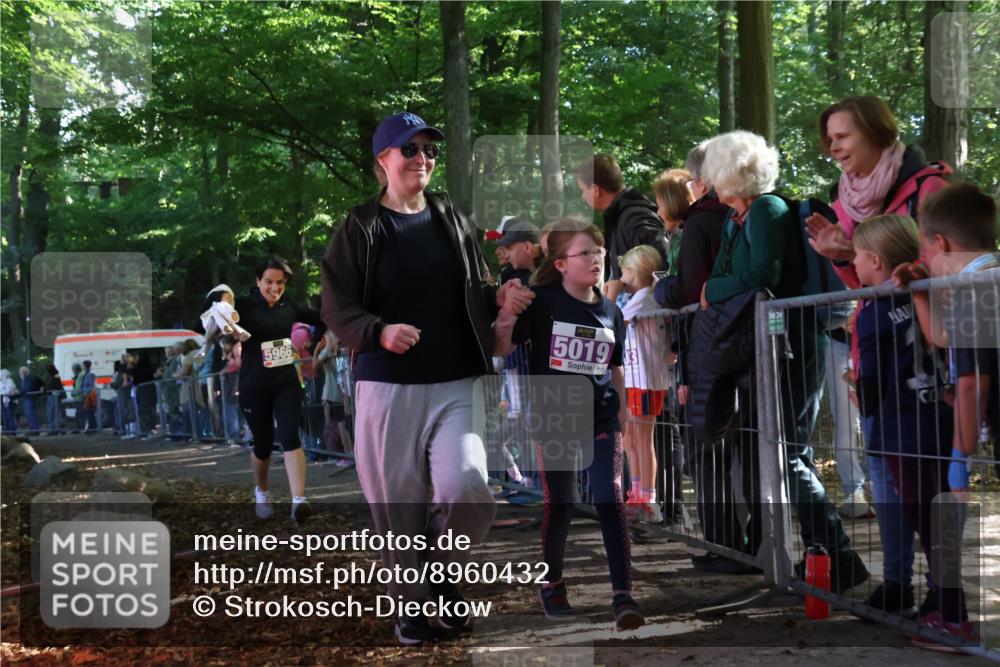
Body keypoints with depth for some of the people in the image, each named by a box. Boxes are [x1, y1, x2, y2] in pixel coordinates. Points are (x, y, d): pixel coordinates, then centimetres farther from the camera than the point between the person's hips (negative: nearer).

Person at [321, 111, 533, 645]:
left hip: (456, 385, 2)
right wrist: (379, 332, -21)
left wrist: (499, 298, -5)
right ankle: (410, 602, 22)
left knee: (466, 490, -16)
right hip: (387, 386, -2)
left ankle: (443, 570, 13)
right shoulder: (360, 227, 1)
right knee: (398, 503, 3)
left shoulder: (451, 218, 11)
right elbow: (336, 308, -3)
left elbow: (475, 294, 18)